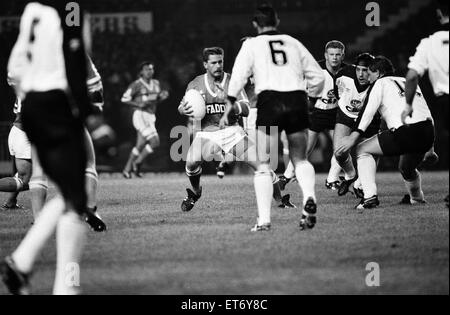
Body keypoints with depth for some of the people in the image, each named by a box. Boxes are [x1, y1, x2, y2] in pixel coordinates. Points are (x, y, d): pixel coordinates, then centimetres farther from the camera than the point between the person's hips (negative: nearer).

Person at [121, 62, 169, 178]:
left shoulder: (156, 84, 13)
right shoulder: (137, 84, -8)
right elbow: (124, 99, -5)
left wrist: (163, 97, 2)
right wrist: (139, 104, -17)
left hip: (151, 117, 8)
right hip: (141, 116, -8)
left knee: (140, 146, 10)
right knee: (154, 142, -16)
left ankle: (127, 169, 19)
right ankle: (137, 163, 0)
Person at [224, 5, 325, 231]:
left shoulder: (252, 45, 12)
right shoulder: (293, 43, 21)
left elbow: (238, 77, 0)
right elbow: (318, 76, 21)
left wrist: (230, 104, 7)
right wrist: (308, 96, 36)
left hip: (270, 101, -2)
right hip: (297, 101, 2)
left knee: (264, 166, 5)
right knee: (300, 160, 16)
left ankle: (264, 219, -5)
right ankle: (309, 197, -12)